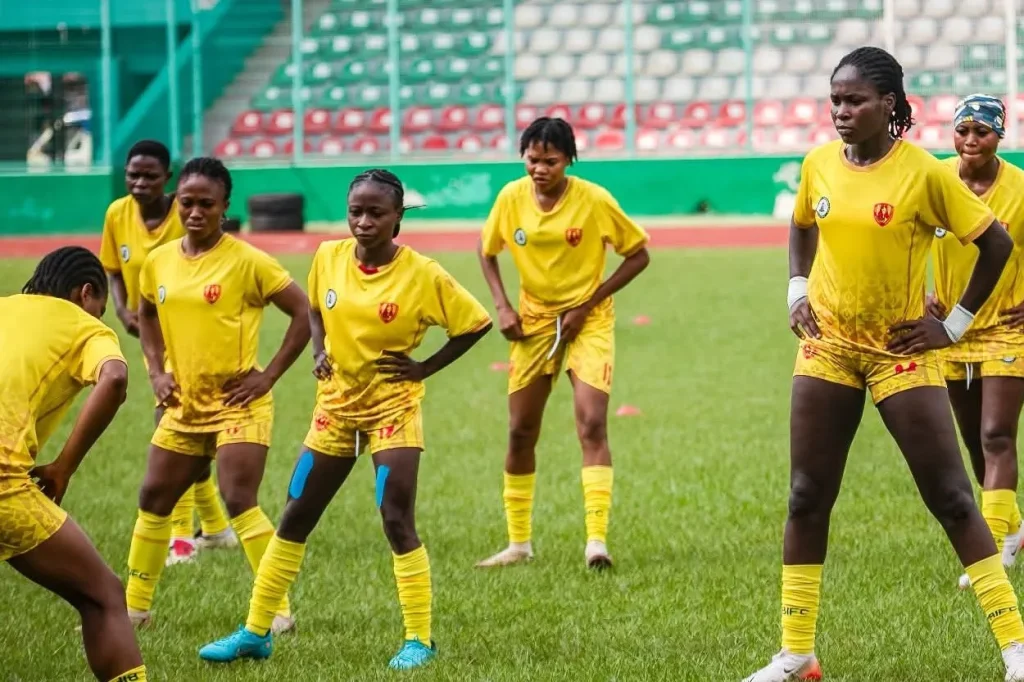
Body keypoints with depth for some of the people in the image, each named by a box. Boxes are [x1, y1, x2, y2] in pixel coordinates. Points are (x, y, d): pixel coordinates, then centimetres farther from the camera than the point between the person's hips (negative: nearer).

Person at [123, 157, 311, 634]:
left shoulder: (246, 261, -13)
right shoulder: (159, 262, 3)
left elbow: (304, 312, -12)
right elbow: (147, 315, 22)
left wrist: (270, 375, -13)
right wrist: (157, 371, 8)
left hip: (238, 403, -6)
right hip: (183, 405, 6)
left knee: (240, 502, -15)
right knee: (153, 498, 11)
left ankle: (278, 611, -7)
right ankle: (134, 607, 24)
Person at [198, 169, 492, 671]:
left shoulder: (422, 275, -16)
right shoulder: (328, 257, -4)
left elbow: (476, 324, -8)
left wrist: (425, 368, -12)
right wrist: (319, 351, 0)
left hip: (393, 408, -5)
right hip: (336, 404, 5)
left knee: (397, 523, -11)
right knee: (294, 519, 7)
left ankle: (420, 641, 1)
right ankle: (255, 633, 16)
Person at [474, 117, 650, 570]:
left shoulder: (595, 201, -17)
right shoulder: (511, 198, -9)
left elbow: (639, 255, -8)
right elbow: (487, 251, 9)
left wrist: (586, 305, -14)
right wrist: (502, 306, -5)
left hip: (588, 321, -3)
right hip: (534, 320, 3)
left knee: (591, 424, -18)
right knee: (520, 432, 7)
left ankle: (597, 541, -19)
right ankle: (519, 542, 20)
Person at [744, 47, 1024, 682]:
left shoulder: (924, 172, -13)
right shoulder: (818, 164, 0)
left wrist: (955, 322, -6)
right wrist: (797, 290, 9)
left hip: (903, 352, -4)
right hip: (827, 349, 4)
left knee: (951, 497, -4)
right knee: (807, 498, 4)